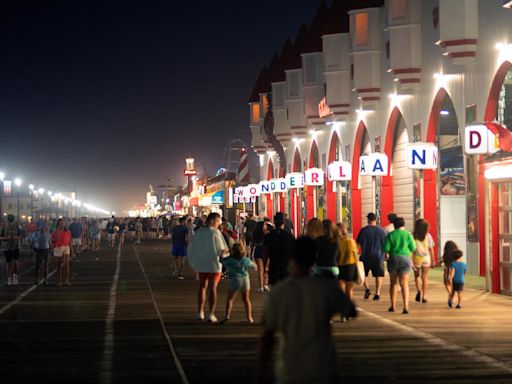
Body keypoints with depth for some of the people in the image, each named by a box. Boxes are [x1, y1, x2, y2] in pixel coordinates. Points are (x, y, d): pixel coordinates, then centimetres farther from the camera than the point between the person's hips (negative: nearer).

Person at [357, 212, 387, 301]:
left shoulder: (364, 230, -6)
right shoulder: (381, 231, 0)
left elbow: (359, 244, -7)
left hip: (366, 256, -1)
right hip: (378, 256, 1)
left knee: (364, 274, 15)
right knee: (379, 275, 8)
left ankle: (367, 289, -4)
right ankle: (377, 293, 2)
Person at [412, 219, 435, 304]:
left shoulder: (413, 236, -5)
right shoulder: (428, 236, -2)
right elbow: (431, 249, 0)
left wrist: (411, 260, -6)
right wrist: (432, 260, 9)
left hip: (416, 257, -1)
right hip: (426, 258, 1)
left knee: (417, 275, 17)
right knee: (425, 277, 8)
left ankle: (419, 290, -7)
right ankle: (424, 297, 4)